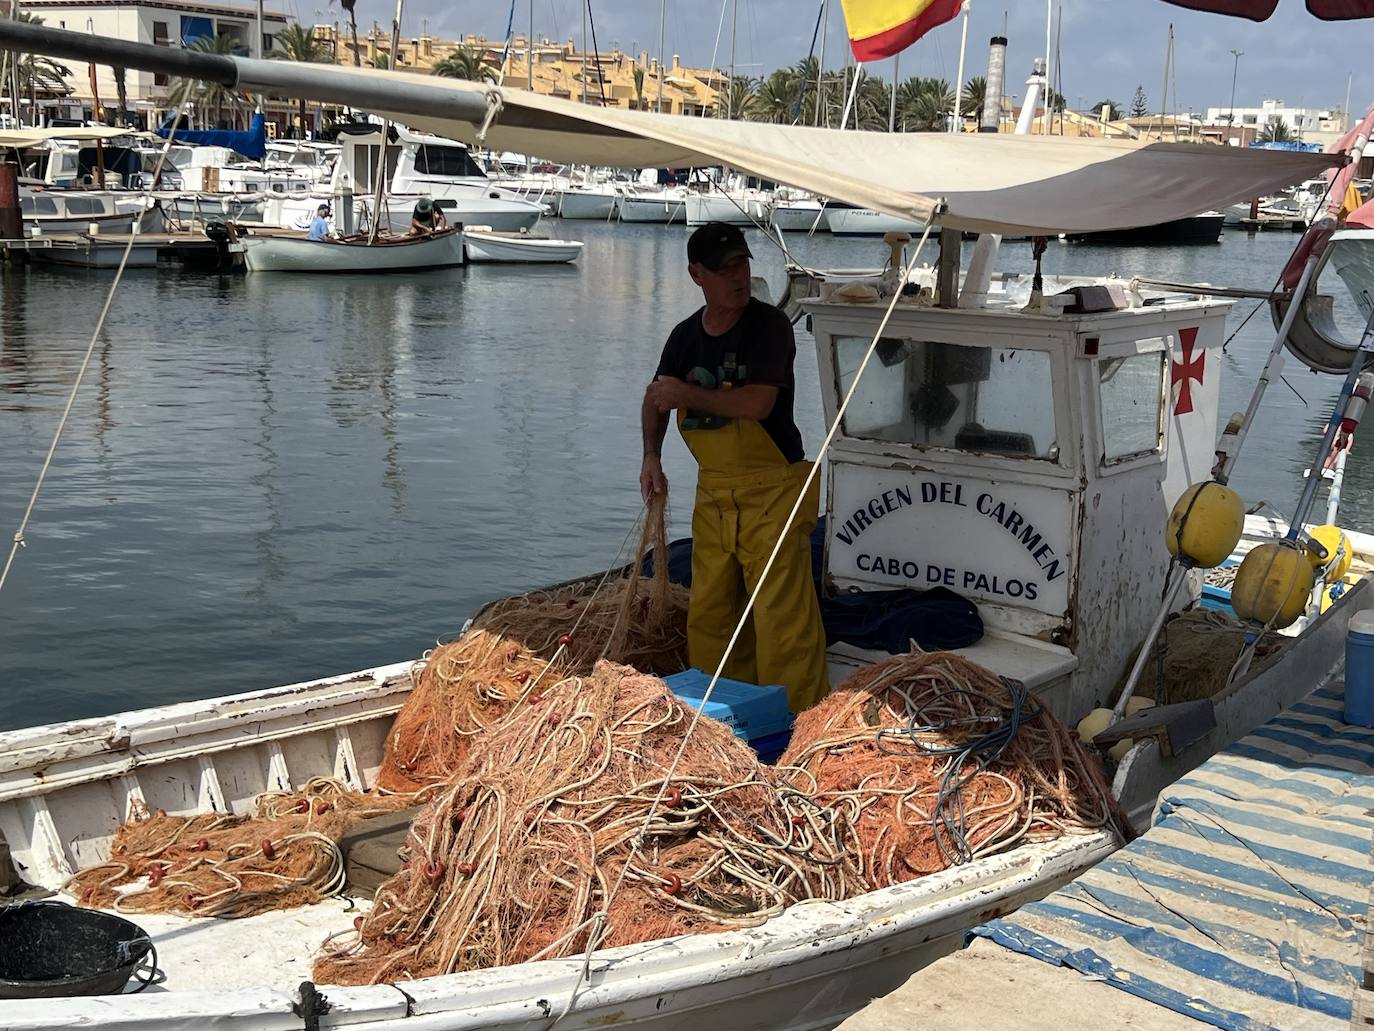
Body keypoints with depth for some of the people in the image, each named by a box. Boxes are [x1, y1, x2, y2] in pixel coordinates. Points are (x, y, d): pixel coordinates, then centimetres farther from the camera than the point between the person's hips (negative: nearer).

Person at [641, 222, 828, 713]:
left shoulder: (768, 324, -10)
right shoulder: (686, 336, 10)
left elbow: (757, 403, -22)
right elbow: (656, 400, 24)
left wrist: (687, 393, -12)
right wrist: (652, 456, 7)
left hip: (772, 489, -7)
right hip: (713, 493, 7)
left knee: (782, 615, -10)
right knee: (708, 613, 11)